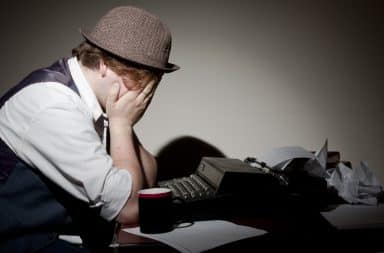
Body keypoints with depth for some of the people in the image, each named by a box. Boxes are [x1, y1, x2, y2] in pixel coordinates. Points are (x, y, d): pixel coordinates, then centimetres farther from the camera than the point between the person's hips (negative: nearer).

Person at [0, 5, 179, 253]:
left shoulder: (101, 97, 0)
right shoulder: (54, 105, -25)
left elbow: (147, 179, 5)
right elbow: (128, 208, -22)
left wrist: (121, 124, -9)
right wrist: (121, 123, -14)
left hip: (69, 229, 8)